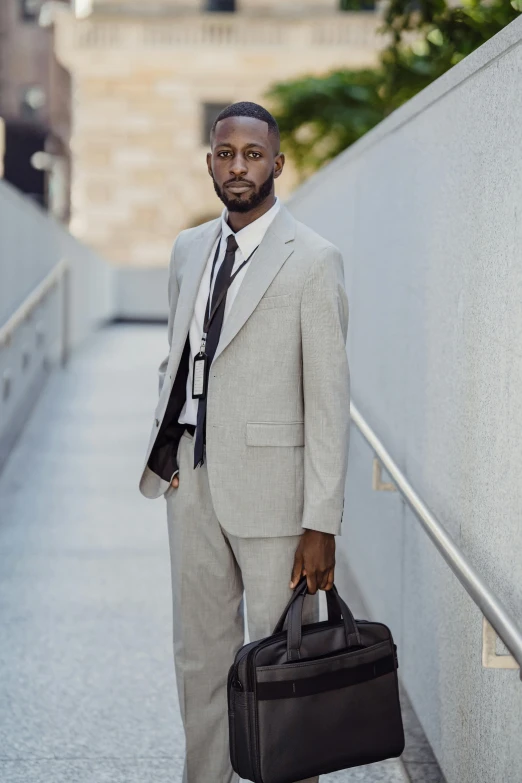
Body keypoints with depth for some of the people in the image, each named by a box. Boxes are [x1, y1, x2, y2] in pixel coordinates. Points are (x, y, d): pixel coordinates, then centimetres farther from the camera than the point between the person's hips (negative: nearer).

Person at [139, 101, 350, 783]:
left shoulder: (312, 260, -9)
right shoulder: (189, 249, 12)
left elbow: (329, 397, -11)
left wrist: (322, 523, -14)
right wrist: (165, 447, 5)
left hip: (269, 483, -6)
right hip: (192, 477, 6)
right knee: (200, 655, 15)